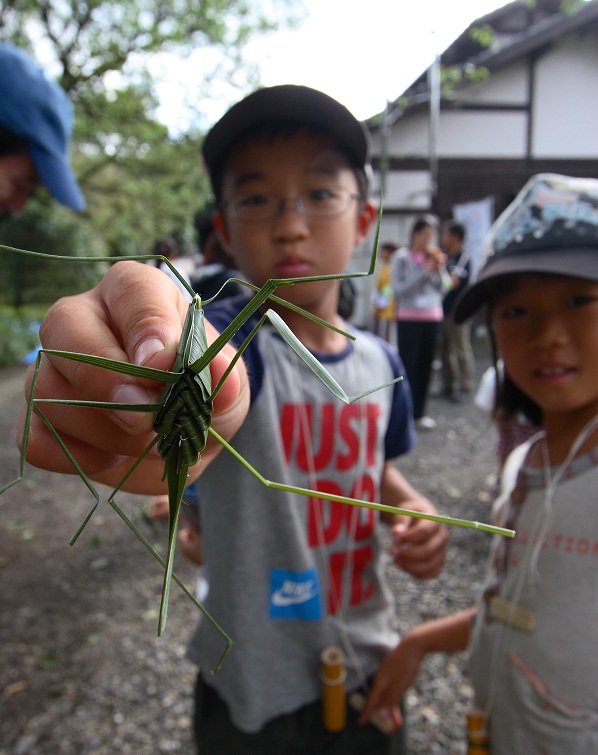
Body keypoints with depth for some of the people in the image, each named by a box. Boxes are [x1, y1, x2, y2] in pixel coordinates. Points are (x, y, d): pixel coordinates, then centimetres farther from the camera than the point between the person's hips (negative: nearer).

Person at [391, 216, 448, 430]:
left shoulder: (433, 256, 11)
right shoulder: (402, 257, -2)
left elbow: (441, 290, 11)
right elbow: (398, 289, -11)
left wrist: (439, 271, -6)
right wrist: (424, 272, -13)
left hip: (432, 317, 4)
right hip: (409, 318, -4)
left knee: (426, 366, 6)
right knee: (408, 366, -5)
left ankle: (419, 412, 15)